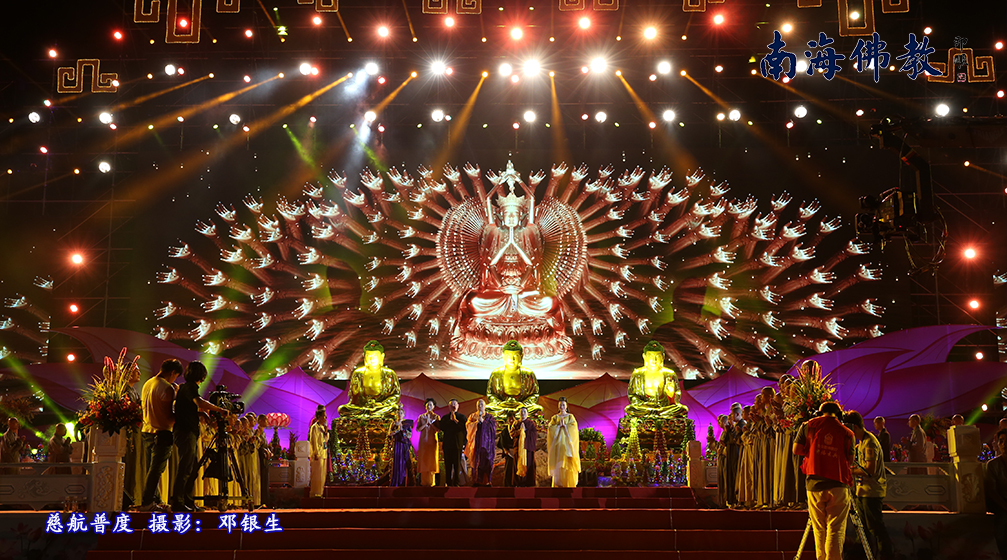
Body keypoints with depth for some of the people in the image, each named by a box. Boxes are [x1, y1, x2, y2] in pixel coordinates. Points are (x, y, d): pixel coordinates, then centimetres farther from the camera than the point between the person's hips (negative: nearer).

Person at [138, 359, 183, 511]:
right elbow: (168, 416, -16)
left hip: (147, 431, 9)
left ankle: (155, 501, 20)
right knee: (156, 469, -5)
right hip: (161, 433, -9)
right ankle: (146, 503, -5)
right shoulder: (167, 387, -14)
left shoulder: (147, 383, 13)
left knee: (152, 468, 13)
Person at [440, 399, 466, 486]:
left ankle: (456, 483, 1)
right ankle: (448, 483, 8)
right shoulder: (445, 417, 14)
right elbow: (442, 428, -2)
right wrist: (450, 420, -6)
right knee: (448, 465, 2)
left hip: (458, 445, -2)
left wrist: (456, 421, -12)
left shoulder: (462, 417, 8)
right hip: (447, 445, 2)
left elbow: (464, 429, -6)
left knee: (457, 465, -3)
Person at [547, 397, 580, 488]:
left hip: (567, 442, -1)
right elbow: (551, 428, -1)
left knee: (568, 463, -7)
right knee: (558, 464, -3)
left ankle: (569, 484, -3)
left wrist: (564, 425, -10)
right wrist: (559, 425, -11)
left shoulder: (570, 417, 7)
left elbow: (573, 427, -7)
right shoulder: (555, 417, 11)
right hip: (557, 442, 1)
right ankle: (557, 484, 0)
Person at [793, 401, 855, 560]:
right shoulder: (847, 433, 1)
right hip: (838, 485, -1)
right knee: (836, 530, -1)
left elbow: (796, 450, 5)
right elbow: (849, 460, 4)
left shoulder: (808, 426, 4)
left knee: (819, 529, 11)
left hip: (814, 483, 2)